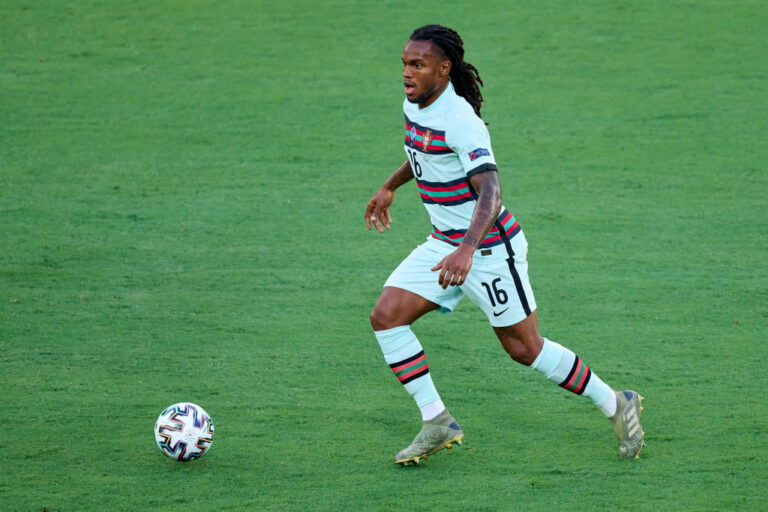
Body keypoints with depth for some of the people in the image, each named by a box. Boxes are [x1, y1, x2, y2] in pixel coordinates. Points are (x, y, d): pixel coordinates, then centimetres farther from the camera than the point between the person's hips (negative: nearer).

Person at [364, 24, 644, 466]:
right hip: (444, 243, 8)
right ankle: (437, 422, 0)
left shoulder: (461, 121, -25)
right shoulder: (416, 107, 2)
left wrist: (466, 251, -47)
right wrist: (389, 187, 36)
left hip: (488, 247, -8)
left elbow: (490, 192, -34)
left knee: (525, 349, 0)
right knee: (386, 316, -7)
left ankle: (616, 405, 19)